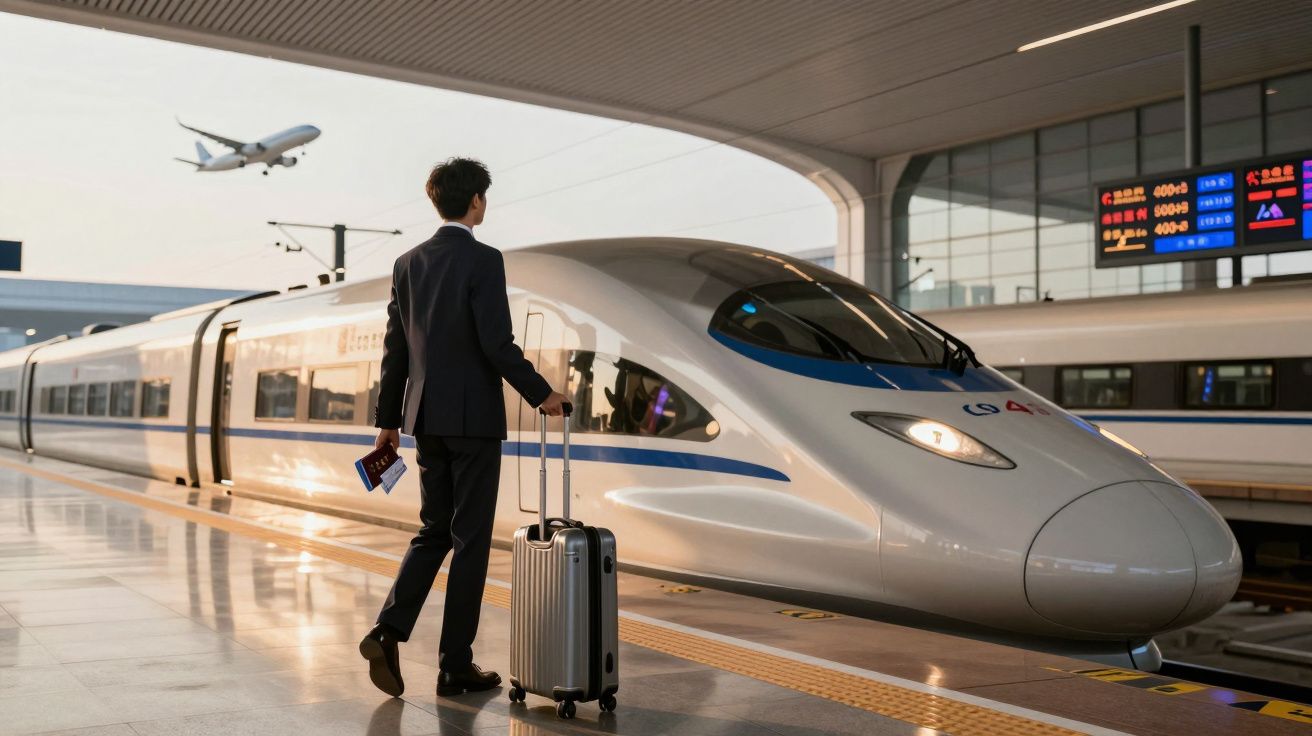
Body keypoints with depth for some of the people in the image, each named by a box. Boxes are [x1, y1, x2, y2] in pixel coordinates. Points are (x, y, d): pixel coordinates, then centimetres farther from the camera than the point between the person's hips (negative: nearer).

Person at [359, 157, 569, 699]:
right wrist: (541, 394, -4)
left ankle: (388, 630, 1)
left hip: (426, 418, 6)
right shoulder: (483, 260, -11)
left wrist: (386, 420, 16)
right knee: (470, 538, 3)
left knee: (434, 531, 17)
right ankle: (456, 665, 9)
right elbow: (497, 344, -17)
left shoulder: (408, 263, 8)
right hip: (473, 416, -6)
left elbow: (395, 348, 10)